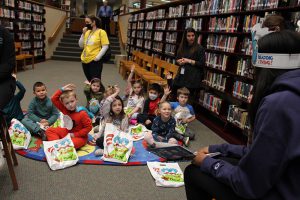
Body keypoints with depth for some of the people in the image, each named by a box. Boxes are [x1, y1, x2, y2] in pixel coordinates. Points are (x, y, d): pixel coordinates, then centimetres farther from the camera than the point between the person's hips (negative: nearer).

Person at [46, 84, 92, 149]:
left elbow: (89, 127, -21)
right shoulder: (65, 110, -6)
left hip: (79, 137, -7)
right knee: (49, 130, -2)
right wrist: (62, 90, -16)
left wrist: (75, 134, -19)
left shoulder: (82, 113, -23)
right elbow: (54, 99, -4)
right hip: (67, 132, 7)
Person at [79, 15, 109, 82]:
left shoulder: (101, 32, -5)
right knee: (89, 81, 15)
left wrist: (98, 57, -17)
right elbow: (81, 45, 11)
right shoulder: (87, 32, 12)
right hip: (85, 60, 6)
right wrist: (83, 34, 1)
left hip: (94, 60, -6)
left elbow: (105, 46, -11)